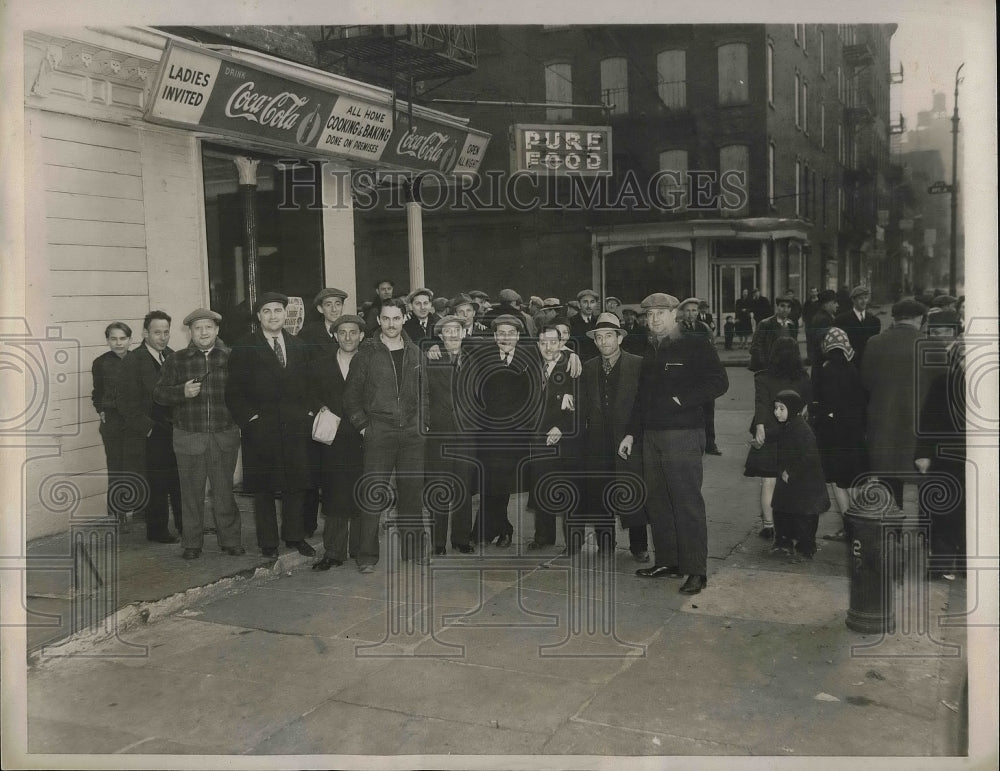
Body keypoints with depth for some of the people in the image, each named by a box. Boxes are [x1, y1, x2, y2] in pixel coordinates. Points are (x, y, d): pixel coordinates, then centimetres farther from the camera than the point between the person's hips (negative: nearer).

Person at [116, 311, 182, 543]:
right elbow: (127, 403, -11)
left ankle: (185, 524, 23)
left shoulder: (173, 357, 11)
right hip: (151, 436, -5)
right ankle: (157, 530, 15)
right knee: (156, 485, 2)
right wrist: (148, 428, -14)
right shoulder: (132, 361, -8)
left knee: (180, 481, 10)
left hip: (175, 432, 5)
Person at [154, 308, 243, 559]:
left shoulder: (231, 358, 3)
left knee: (224, 491, 6)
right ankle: (192, 543, 20)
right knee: (191, 492, 8)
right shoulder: (176, 361, 5)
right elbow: (158, 394, 2)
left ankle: (230, 540, 19)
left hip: (225, 437, -1)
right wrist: (182, 392, -15)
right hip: (188, 438, 1)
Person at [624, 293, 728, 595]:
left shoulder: (695, 345, -4)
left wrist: (681, 399, -15)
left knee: (687, 503, -6)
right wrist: (631, 433, 18)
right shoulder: (651, 351, 18)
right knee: (657, 502, 10)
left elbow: (718, 383, -12)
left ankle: (695, 570, 0)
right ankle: (666, 561, 21)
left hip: (683, 435, -7)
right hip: (651, 435, 7)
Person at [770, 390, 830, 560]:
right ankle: (784, 542, 26)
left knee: (804, 515, 1)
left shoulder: (802, 430, -21)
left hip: (805, 482, -9)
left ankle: (805, 548, 12)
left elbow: (808, 457, -23)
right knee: (781, 512, 13)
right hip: (787, 479, 9)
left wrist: (792, 474, -19)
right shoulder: (783, 428, 6)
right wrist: (782, 471, 7)